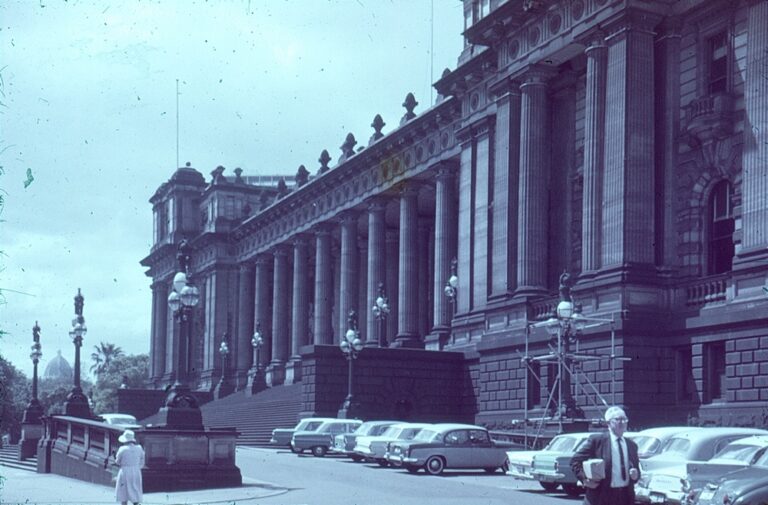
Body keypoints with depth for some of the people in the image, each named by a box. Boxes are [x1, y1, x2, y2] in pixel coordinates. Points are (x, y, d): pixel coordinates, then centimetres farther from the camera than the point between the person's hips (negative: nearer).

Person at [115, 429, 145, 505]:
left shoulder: (122, 449, -13)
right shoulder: (139, 448, -2)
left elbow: (117, 462, 0)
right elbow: (141, 463, 6)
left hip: (125, 472, -3)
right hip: (136, 473, 3)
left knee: (123, 494, 7)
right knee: (135, 493, 10)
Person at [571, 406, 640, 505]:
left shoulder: (631, 445, 14)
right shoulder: (597, 440, -1)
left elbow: (636, 469, 21)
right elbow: (575, 461, 1)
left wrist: (635, 475, -2)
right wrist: (585, 478, -13)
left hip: (626, 497, 5)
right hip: (602, 495, -5)